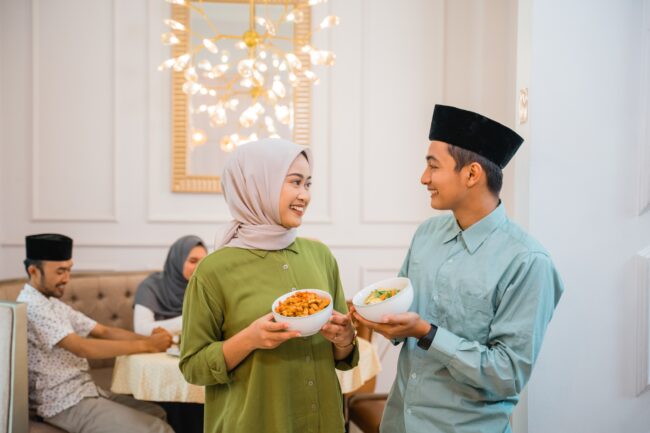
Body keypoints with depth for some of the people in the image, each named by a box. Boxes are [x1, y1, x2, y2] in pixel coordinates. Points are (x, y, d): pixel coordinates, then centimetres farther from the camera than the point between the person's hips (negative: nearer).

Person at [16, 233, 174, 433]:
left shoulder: (54, 304, 14)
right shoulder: (32, 307, -17)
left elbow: (104, 331, 10)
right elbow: (83, 348, -25)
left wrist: (148, 338, -7)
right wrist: (145, 345, -22)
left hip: (84, 391, 9)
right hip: (66, 404, -9)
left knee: (159, 414, 9)